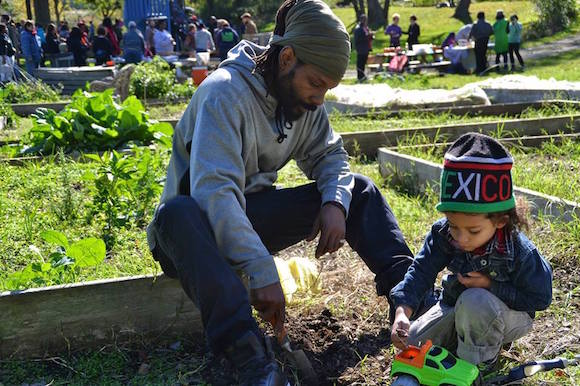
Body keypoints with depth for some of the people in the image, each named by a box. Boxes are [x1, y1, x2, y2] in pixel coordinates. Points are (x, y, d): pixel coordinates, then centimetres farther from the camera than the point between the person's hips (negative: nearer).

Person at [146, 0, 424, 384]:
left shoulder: (304, 97, -2)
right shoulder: (225, 93, -24)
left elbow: (329, 155, 7)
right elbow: (214, 191, -34)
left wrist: (335, 202, -17)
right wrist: (262, 273, -39)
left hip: (255, 213, 7)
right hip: (206, 223, -6)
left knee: (357, 189, -5)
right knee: (178, 213, -42)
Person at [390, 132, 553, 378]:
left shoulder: (519, 252, -31)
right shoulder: (443, 235, -21)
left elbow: (539, 298, -20)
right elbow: (421, 270, -22)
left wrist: (490, 285, -30)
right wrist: (403, 311, -39)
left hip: (507, 313, -5)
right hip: (456, 307, 5)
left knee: (475, 301, -38)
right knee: (411, 345, -3)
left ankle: (480, 362, -12)